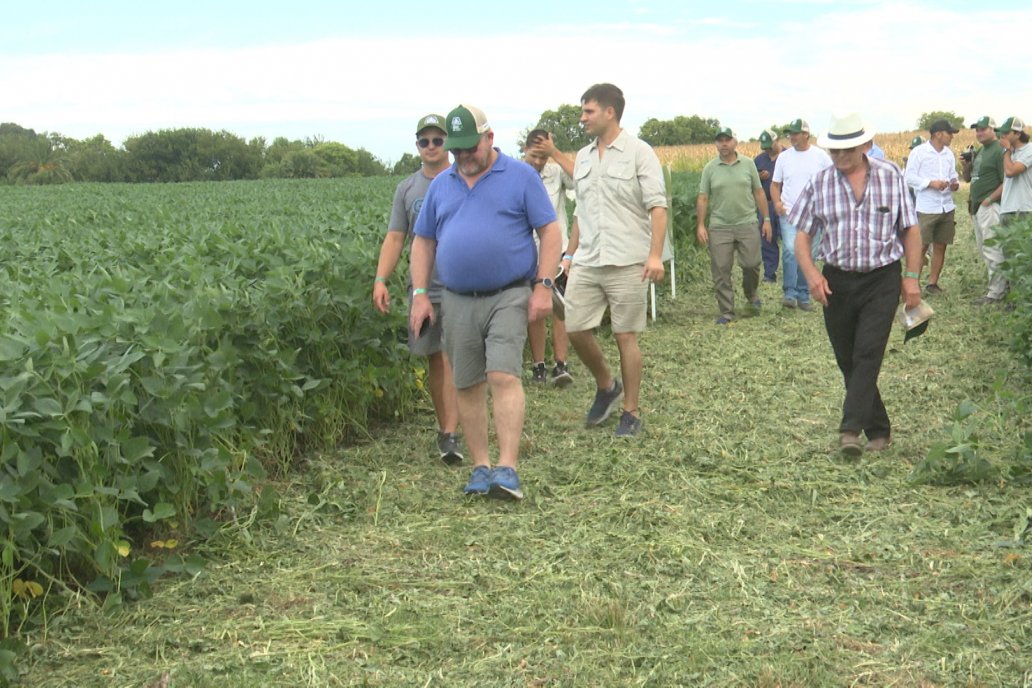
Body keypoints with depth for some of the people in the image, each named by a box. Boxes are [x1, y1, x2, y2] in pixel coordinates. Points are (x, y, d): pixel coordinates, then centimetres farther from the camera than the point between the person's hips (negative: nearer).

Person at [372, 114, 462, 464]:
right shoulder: (407, 188, 10)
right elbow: (394, 239, 8)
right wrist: (380, 280, -5)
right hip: (424, 287, 3)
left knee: (453, 357, -11)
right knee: (434, 359, 9)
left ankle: (450, 434, -13)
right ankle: (445, 427, 21)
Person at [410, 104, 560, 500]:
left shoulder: (520, 177, 0)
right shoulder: (441, 185, 13)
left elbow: (550, 232, -1)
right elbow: (423, 241, 16)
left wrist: (543, 286, -10)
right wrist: (419, 294, 7)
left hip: (508, 296, -4)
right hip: (457, 301, 4)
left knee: (503, 377, -16)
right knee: (467, 386, 6)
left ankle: (507, 469, -19)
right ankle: (480, 466, 17)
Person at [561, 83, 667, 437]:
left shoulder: (638, 152, -5)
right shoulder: (583, 157, 15)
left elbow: (657, 207, -10)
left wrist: (655, 254, -20)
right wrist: (570, 253, 17)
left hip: (627, 262, -6)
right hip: (587, 262, 6)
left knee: (626, 336, 0)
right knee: (575, 328, 0)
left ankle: (631, 412, 12)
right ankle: (606, 386, 25)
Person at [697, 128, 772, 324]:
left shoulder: (748, 165, 6)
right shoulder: (710, 168, 3)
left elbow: (759, 193, 9)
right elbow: (702, 199, 2)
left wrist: (766, 219, 5)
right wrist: (701, 225, -4)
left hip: (747, 224, 0)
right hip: (719, 227, 0)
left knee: (751, 263, -2)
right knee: (720, 270, -1)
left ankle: (751, 293, 30)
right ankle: (726, 312, 7)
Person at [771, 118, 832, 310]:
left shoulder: (820, 156, 1)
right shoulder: (784, 157, 6)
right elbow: (775, 184, 11)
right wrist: (776, 202, -8)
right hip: (789, 213, 0)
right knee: (790, 250, -17)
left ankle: (803, 296, 14)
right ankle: (789, 293, -12)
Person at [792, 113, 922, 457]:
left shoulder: (890, 176, 1)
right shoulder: (820, 183, 2)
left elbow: (911, 229, 6)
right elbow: (802, 235, 4)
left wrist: (912, 277, -1)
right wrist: (811, 273, -12)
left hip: (882, 279, -2)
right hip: (837, 281, 3)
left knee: (867, 354, -14)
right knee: (848, 361, 7)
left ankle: (851, 429, -18)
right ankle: (878, 430, 20)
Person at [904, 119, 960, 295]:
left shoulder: (949, 154, 11)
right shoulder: (918, 152, -7)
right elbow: (909, 178, -8)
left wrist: (955, 183, -2)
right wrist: (931, 183, -18)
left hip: (947, 207, 6)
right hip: (926, 208, -6)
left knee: (940, 247, 9)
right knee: (921, 247, -4)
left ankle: (933, 282, 18)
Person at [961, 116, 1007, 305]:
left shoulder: (999, 151, -13)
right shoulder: (978, 152, 16)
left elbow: (1007, 182, -19)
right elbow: (967, 178, 21)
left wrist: (989, 200, -18)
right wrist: (965, 165, 2)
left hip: (990, 207, -10)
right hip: (976, 207, 10)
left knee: (992, 250, -7)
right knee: (984, 249, 15)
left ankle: (996, 293, -3)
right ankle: (998, 285, 25)